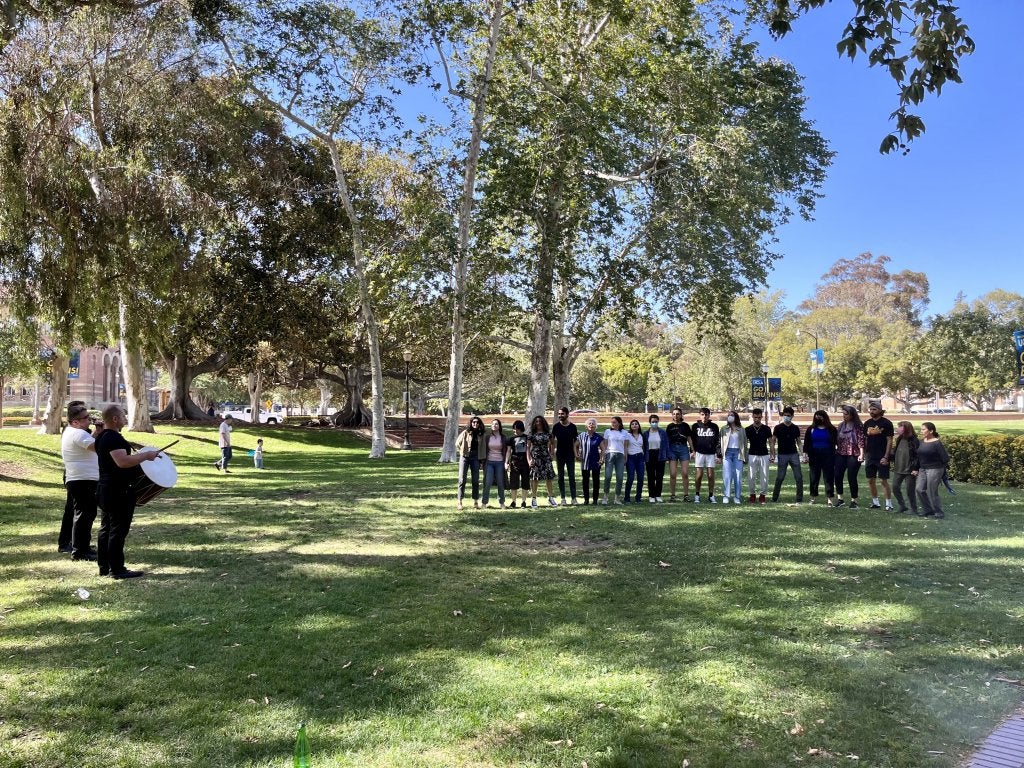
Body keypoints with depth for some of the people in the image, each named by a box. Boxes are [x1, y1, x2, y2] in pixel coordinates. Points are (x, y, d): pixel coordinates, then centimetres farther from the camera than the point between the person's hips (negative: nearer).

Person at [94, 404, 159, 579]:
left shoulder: (102, 437, 14)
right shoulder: (113, 438, -19)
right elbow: (123, 461, -31)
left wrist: (139, 457, 22)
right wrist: (145, 455, -21)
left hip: (105, 489, 11)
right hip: (119, 491, -11)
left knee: (106, 528, 15)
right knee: (118, 530, -6)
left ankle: (103, 566, 22)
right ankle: (117, 569, -2)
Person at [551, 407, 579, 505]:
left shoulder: (573, 427, 0)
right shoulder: (556, 426, 0)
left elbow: (575, 441, 4)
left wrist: (575, 454, -4)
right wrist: (553, 453, -4)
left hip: (570, 455, 0)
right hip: (559, 455, 0)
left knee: (572, 477, 0)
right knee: (561, 477, 5)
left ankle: (573, 498, 3)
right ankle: (563, 498, 10)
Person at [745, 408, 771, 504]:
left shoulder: (766, 429, 4)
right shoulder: (748, 429, 4)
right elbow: (745, 443, 9)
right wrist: (745, 456, 4)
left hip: (764, 455, 0)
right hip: (752, 455, 0)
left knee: (764, 476, 1)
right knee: (752, 476, 2)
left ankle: (763, 494, 9)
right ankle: (752, 494, 12)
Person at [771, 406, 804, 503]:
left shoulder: (795, 428, 9)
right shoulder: (778, 427, 2)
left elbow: (798, 441, 14)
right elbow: (773, 441, 3)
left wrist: (800, 451, 0)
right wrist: (773, 451, -9)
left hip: (794, 454, 2)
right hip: (782, 455, -2)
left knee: (799, 477, -1)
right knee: (780, 478, 0)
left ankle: (799, 498, 6)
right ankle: (774, 498, 11)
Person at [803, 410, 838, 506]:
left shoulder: (831, 429, 2)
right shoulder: (811, 429, 6)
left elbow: (835, 442, 2)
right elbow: (806, 442, 8)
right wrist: (806, 454, 1)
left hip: (828, 456, -2)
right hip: (814, 456, 2)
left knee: (829, 477, -2)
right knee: (814, 477, 8)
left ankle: (829, 498, 1)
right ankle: (813, 496, 19)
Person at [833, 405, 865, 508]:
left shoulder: (858, 426, -4)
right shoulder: (841, 426, 12)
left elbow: (861, 441, -10)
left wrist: (861, 454, -17)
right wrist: (834, 451, 11)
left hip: (853, 455, -5)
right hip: (840, 454, 5)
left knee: (851, 477, -1)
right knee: (837, 476, -1)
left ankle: (853, 500, 12)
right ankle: (839, 498, 10)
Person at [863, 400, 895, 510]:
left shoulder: (886, 423, -6)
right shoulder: (867, 423, 9)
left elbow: (889, 441, -8)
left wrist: (886, 457, -14)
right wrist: (864, 455, 7)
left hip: (882, 458, -5)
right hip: (870, 457, 5)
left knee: (884, 480, -4)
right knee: (870, 480, 8)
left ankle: (889, 504, 3)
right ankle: (876, 502, 19)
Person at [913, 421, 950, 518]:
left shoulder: (937, 443, -13)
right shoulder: (921, 442, 9)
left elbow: (945, 458, -12)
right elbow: (918, 456, 15)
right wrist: (916, 469, 14)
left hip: (934, 470, -7)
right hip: (922, 469, 7)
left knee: (931, 492, -4)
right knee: (920, 489, 2)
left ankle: (938, 512, 11)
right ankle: (928, 510, 17)